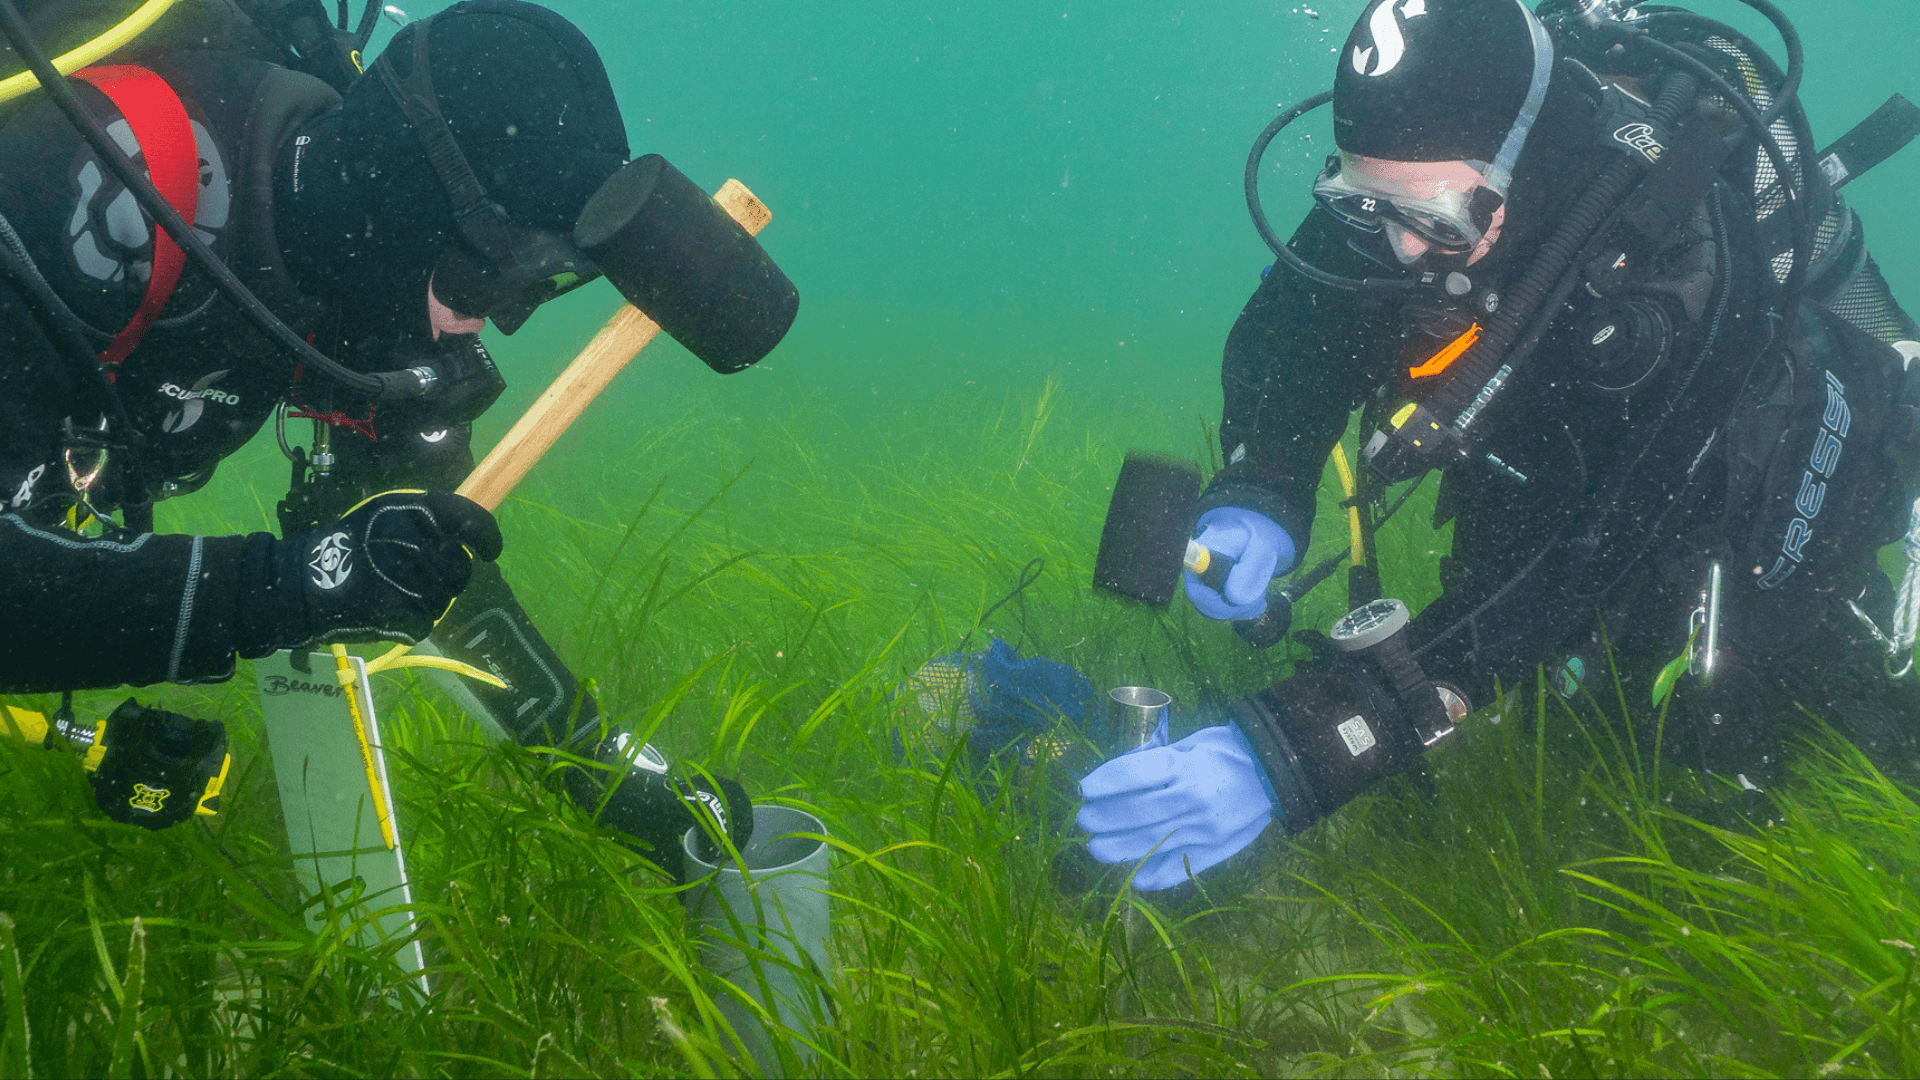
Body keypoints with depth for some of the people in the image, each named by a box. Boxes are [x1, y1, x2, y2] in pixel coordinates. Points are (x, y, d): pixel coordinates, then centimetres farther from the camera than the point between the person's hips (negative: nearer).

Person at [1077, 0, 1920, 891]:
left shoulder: (1675, 261, -42)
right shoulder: (1422, 170, -26)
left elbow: (1579, 564, -47)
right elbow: (1288, 331, -12)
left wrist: (1291, 753, -57)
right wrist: (1254, 493, -35)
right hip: (1562, 442, 5)